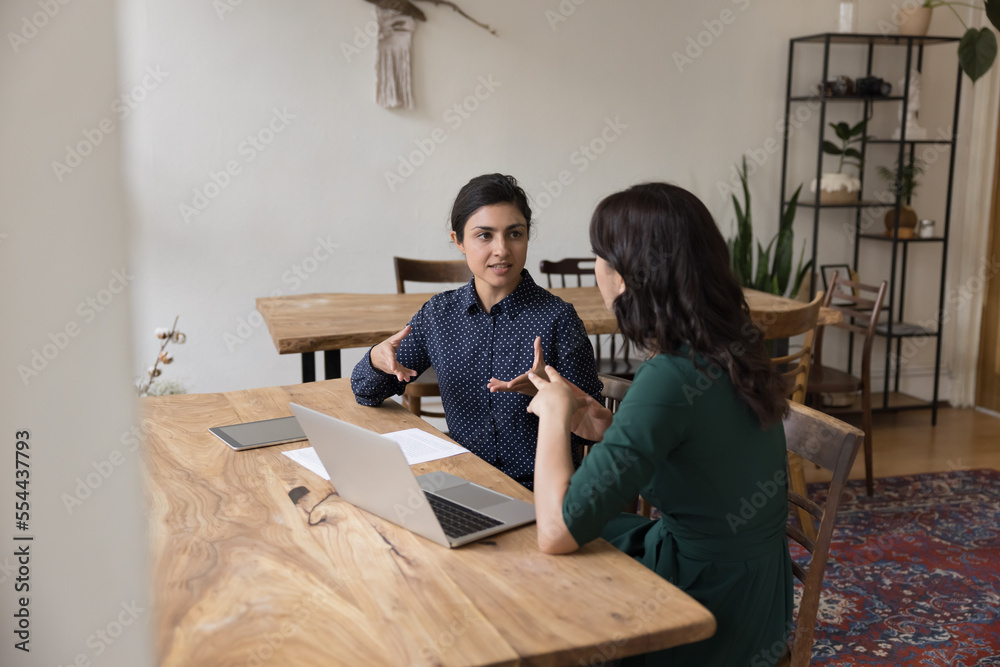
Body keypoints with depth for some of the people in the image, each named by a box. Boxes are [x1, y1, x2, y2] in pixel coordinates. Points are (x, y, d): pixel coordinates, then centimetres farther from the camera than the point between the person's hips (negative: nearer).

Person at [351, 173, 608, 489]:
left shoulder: (557, 318, -5)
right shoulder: (440, 313, 7)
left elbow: (590, 428, -3)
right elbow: (366, 394, 14)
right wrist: (377, 360, -10)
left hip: (538, 488, -3)